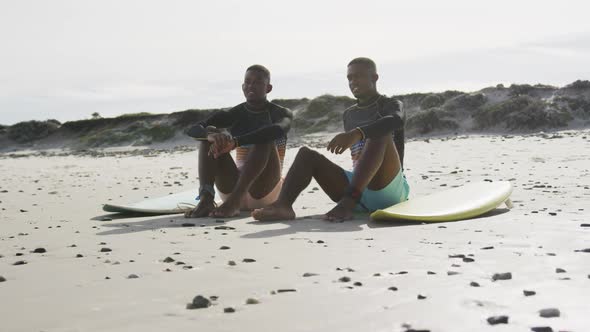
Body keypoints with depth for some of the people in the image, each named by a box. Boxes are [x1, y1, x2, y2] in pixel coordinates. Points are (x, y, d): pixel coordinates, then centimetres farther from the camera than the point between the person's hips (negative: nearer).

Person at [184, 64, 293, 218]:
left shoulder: (281, 113, 1)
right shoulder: (234, 114, 9)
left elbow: (278, 130, -26)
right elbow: (198, 128, -7)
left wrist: (235, 142, -37)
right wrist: (211, 134, -32)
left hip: (264, 191, -3)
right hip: (233, 187, 3)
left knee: (265, 139, -27)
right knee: (210, 133, -13)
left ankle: (234, 201, -43)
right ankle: (206, 198, -35)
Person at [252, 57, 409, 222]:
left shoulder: (392, 105, 3)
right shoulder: (349, 115, 21)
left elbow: (396, 121, -23)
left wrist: (358, 133, -38)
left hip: (389, 189, -5)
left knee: (381, 133, -30)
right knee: (307, 153, -9)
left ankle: (348, 201, -47)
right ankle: (283, 205, -39)